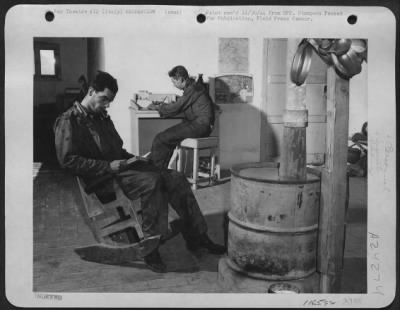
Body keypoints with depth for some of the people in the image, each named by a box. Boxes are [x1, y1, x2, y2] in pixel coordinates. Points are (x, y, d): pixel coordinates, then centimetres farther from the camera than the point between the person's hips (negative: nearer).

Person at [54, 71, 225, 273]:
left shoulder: (102, 117, 21)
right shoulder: (69, 121, -6)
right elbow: (68, 160, -16)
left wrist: (133, 158, 6)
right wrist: (108, 166, -20)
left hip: (119, 168, 8)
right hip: (102, 179, -8)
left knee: (176, 178, -8)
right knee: (152, 180, -33)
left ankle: (196, 236, -5)